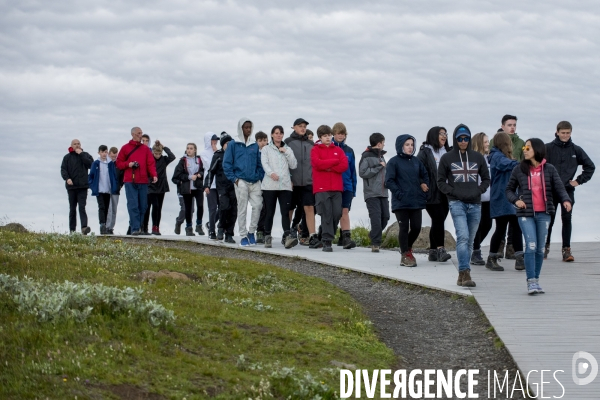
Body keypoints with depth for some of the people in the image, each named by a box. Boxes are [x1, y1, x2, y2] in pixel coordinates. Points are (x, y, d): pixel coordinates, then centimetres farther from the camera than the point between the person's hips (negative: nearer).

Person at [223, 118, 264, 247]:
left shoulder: (255, 145, 13)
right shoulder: (233, 145, 5)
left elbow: (260, 164, 14)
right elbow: (226, 163, 3)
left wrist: (261, 177, 2)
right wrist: (234, 178, -5)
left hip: (255, 182, 3)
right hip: (241, 182, -3)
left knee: (257, 205, -9)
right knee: (242, 209, -2)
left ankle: (251, 231, 8)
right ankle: (243, 236, 4)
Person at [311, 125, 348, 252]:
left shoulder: (338, 150, 15)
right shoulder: (315, 150, 6)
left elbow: (344, 165, 1)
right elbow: (317, 163, -12)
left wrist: (328, 167, -8)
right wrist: (335, 161, -5)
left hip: (336, 188, 3)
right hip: (321, 188, -3)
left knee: (337, 213, -2)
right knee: (326, 214, -8)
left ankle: (328, 235, 15)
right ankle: (327, 242, -8)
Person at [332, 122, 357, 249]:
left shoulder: (349, 151, 8)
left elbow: (353, 170, 11)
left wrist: (354, 188, 8)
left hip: (347, 186, 1)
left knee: (345, 211, -8)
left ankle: (346, 237, -14)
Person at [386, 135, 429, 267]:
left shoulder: (416, 161, 10)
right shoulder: (394, 162, -4)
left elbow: (425, 175, 22)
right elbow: (389, 181, -9)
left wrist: (425, 187, 7)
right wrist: (400, 194, -16)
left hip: (416, 201, 5)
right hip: (401, 203, -5)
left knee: (416, 228, 4)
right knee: (404, 228, -1)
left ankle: (407, 247, 29)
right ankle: (405, 255, 8)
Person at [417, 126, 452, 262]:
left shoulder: (447, 152, 18)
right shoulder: (425, 152, -2)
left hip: (445, 194, 6)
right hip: (432, 194, -6)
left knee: (438, 221, 8)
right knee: (439, 219, -16)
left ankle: (433, 251, 13)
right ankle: (440, 250, -19)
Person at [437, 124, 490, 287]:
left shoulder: (477, 157, 10)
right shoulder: (447, 158, 3)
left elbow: (486, 179, 16)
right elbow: (441, 181, 6)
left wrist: (478, 191, -1)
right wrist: (453, 192, -8)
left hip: (475, 204, 3)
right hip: (456, 203, -3)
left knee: (469, 241, 7)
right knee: (463, 237, -19)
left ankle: (462, 276, 16)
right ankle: (465, 273, -23)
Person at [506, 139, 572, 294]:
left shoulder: (549, 169, 5)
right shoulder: (519, 170, 4)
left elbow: (559, 188, 0)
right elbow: (509, 189, 11)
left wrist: (566, 200, -19)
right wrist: (515, 200, -9)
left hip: (544, 214, 2)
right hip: (525, 214, -2)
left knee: (540, 248, 7)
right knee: (531, 246, -13)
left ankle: (536, 281, 17)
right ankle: (531, 281, -9)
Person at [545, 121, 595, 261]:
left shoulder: (576, 150, 3)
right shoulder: (548, 148, -4)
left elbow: (590, 166, 11)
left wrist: (579, 181, 4)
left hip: (568, 190, 1)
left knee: (567, 219, -2)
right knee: (549, 219, 6)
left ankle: (566, 249, 1)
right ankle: (545, 246, 20)